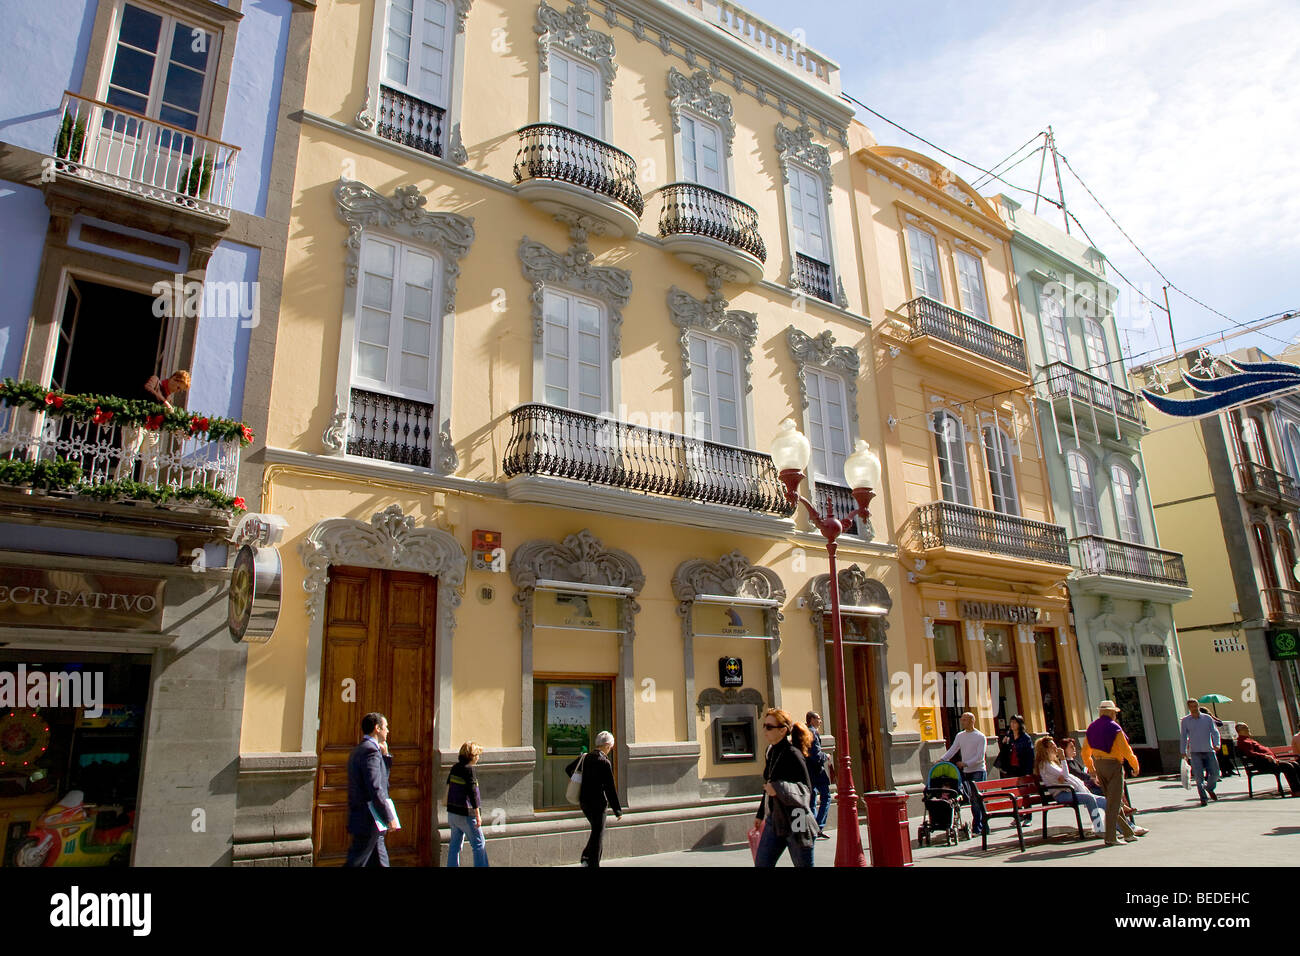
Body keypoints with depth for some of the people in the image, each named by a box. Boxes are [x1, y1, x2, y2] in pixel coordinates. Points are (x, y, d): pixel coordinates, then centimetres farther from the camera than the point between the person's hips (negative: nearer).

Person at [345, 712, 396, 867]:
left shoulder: (359, 750, 15)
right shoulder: (370, 751, -18)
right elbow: (375, 789, -24)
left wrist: (384, 754, 10)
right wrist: (389, 818, -19)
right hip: (368, 821, -10)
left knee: (380, 862, 13)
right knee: (356, 863, -2)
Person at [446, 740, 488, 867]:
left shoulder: (455, 768, 7)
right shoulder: (468, 769, -16)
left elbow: (448, 787, 14)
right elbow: (472, 794, -17)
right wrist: (478, 816, -13)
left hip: (452, 812, 8)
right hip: (466, 814, -8)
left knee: (455, 844, 13)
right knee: (479, 844, 3)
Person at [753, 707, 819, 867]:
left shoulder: (793, 755, -16)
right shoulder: (771, 751, 8)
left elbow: (806, 791, -17)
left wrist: (778, 789, -29)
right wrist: (761, 814, 24)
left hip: (795, 822, -8)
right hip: (773, 820, 8)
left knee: (803, 864, 4)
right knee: (761, 863, 6)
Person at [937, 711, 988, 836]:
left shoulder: (980, 737, -6)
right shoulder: (960, 736, 11)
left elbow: (980, 757, -14)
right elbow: (952, 750, 4)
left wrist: (965, 763, -23)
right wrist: (942, 759, -11)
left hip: (978, 771, -5)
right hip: (966, 772, 6)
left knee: (977, 800, -8)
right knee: (973, 799, 7)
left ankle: (977, 828, -4)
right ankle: (980, 826, 15)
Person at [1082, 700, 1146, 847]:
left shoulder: (1091, 728, 8)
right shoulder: (1114, 728, -13)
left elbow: (1085, 752, 12)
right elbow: (1126, 751, -13)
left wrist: (1091, 768, 23)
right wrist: (1135, 765, 2)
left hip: (1099, 765, 7)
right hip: (1113, 765, -7)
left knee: (1112, 800, 16)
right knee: (1114, 803, -2)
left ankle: (1128, 832, 26)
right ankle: (1110, 837, -3)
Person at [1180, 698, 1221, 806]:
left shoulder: (1208, 718, 6)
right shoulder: (1185, 721, 4)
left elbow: (1215, 732, 2)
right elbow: (1183, 737, 7)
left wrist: (1216, 744, -16)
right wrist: (1183, 752, 3)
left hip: (1209, 751, 1)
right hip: (1195, 752, -1)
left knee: (1215, 773, 2)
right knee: (1198, 776, -7)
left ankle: (1209, 788, 32)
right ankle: (1203, 798, 3)